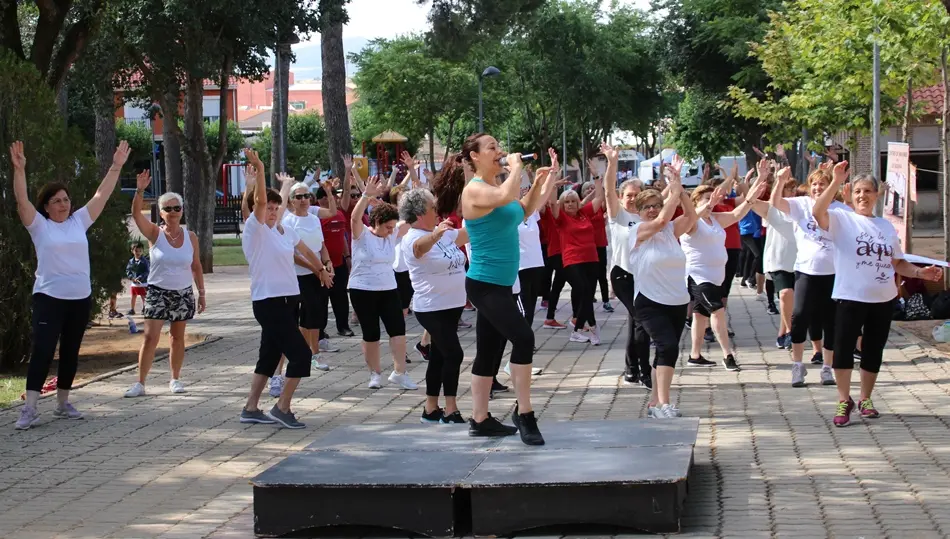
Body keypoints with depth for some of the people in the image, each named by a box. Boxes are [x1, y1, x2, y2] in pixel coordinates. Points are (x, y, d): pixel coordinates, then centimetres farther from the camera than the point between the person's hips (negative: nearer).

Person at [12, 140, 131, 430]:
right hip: (49, 298, -5)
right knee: (42, 351, -10)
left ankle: (63, 403, 22)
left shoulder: (79, 221, 8)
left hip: (80, 299, 5)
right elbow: (21, 200, -15)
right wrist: (19, 169, -27)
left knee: (71, 352, 11)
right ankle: (30, 408, -11)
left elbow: (102, 195, 10)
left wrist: (116, 167, 7)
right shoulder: (39, 226, -2)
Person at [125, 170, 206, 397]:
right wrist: (140, 191, -36)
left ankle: (175, 379, 21)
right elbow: (136, 214, -21)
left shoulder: (190, 237, 1)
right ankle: (140, 383, -5)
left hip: (183, 293, 2)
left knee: (177, 337, 10)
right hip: (157, 292, -2)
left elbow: (196, 267, 9)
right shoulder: (154, 233, -6)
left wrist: (202, 293, 7)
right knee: (150, 337, -8)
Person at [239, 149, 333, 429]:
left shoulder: (285, 231, 11)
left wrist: (321, 269, 42)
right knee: (301, 353, -11)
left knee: (270, 355, 12)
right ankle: (282, 408, -2)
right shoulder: (254, 230, -10)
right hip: (269, 302, -8)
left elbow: (305, 250, 30)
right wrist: (259, 169, -37)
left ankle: (251, 409, 20)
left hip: (288, 300, 8)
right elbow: (259, 200, -27)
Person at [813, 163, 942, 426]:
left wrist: (920, 272, 0)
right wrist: (836, 182, -32)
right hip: (850, 297, -4)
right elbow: (817, 212, -25)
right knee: (843, 348, -5)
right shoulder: (842, 219, -4)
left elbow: (897, 262, 17)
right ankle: (844, 401, 7)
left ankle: (865, 399, 24)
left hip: (883, 299, 4)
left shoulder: (886, 226, 12)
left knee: (873, 350, 10)